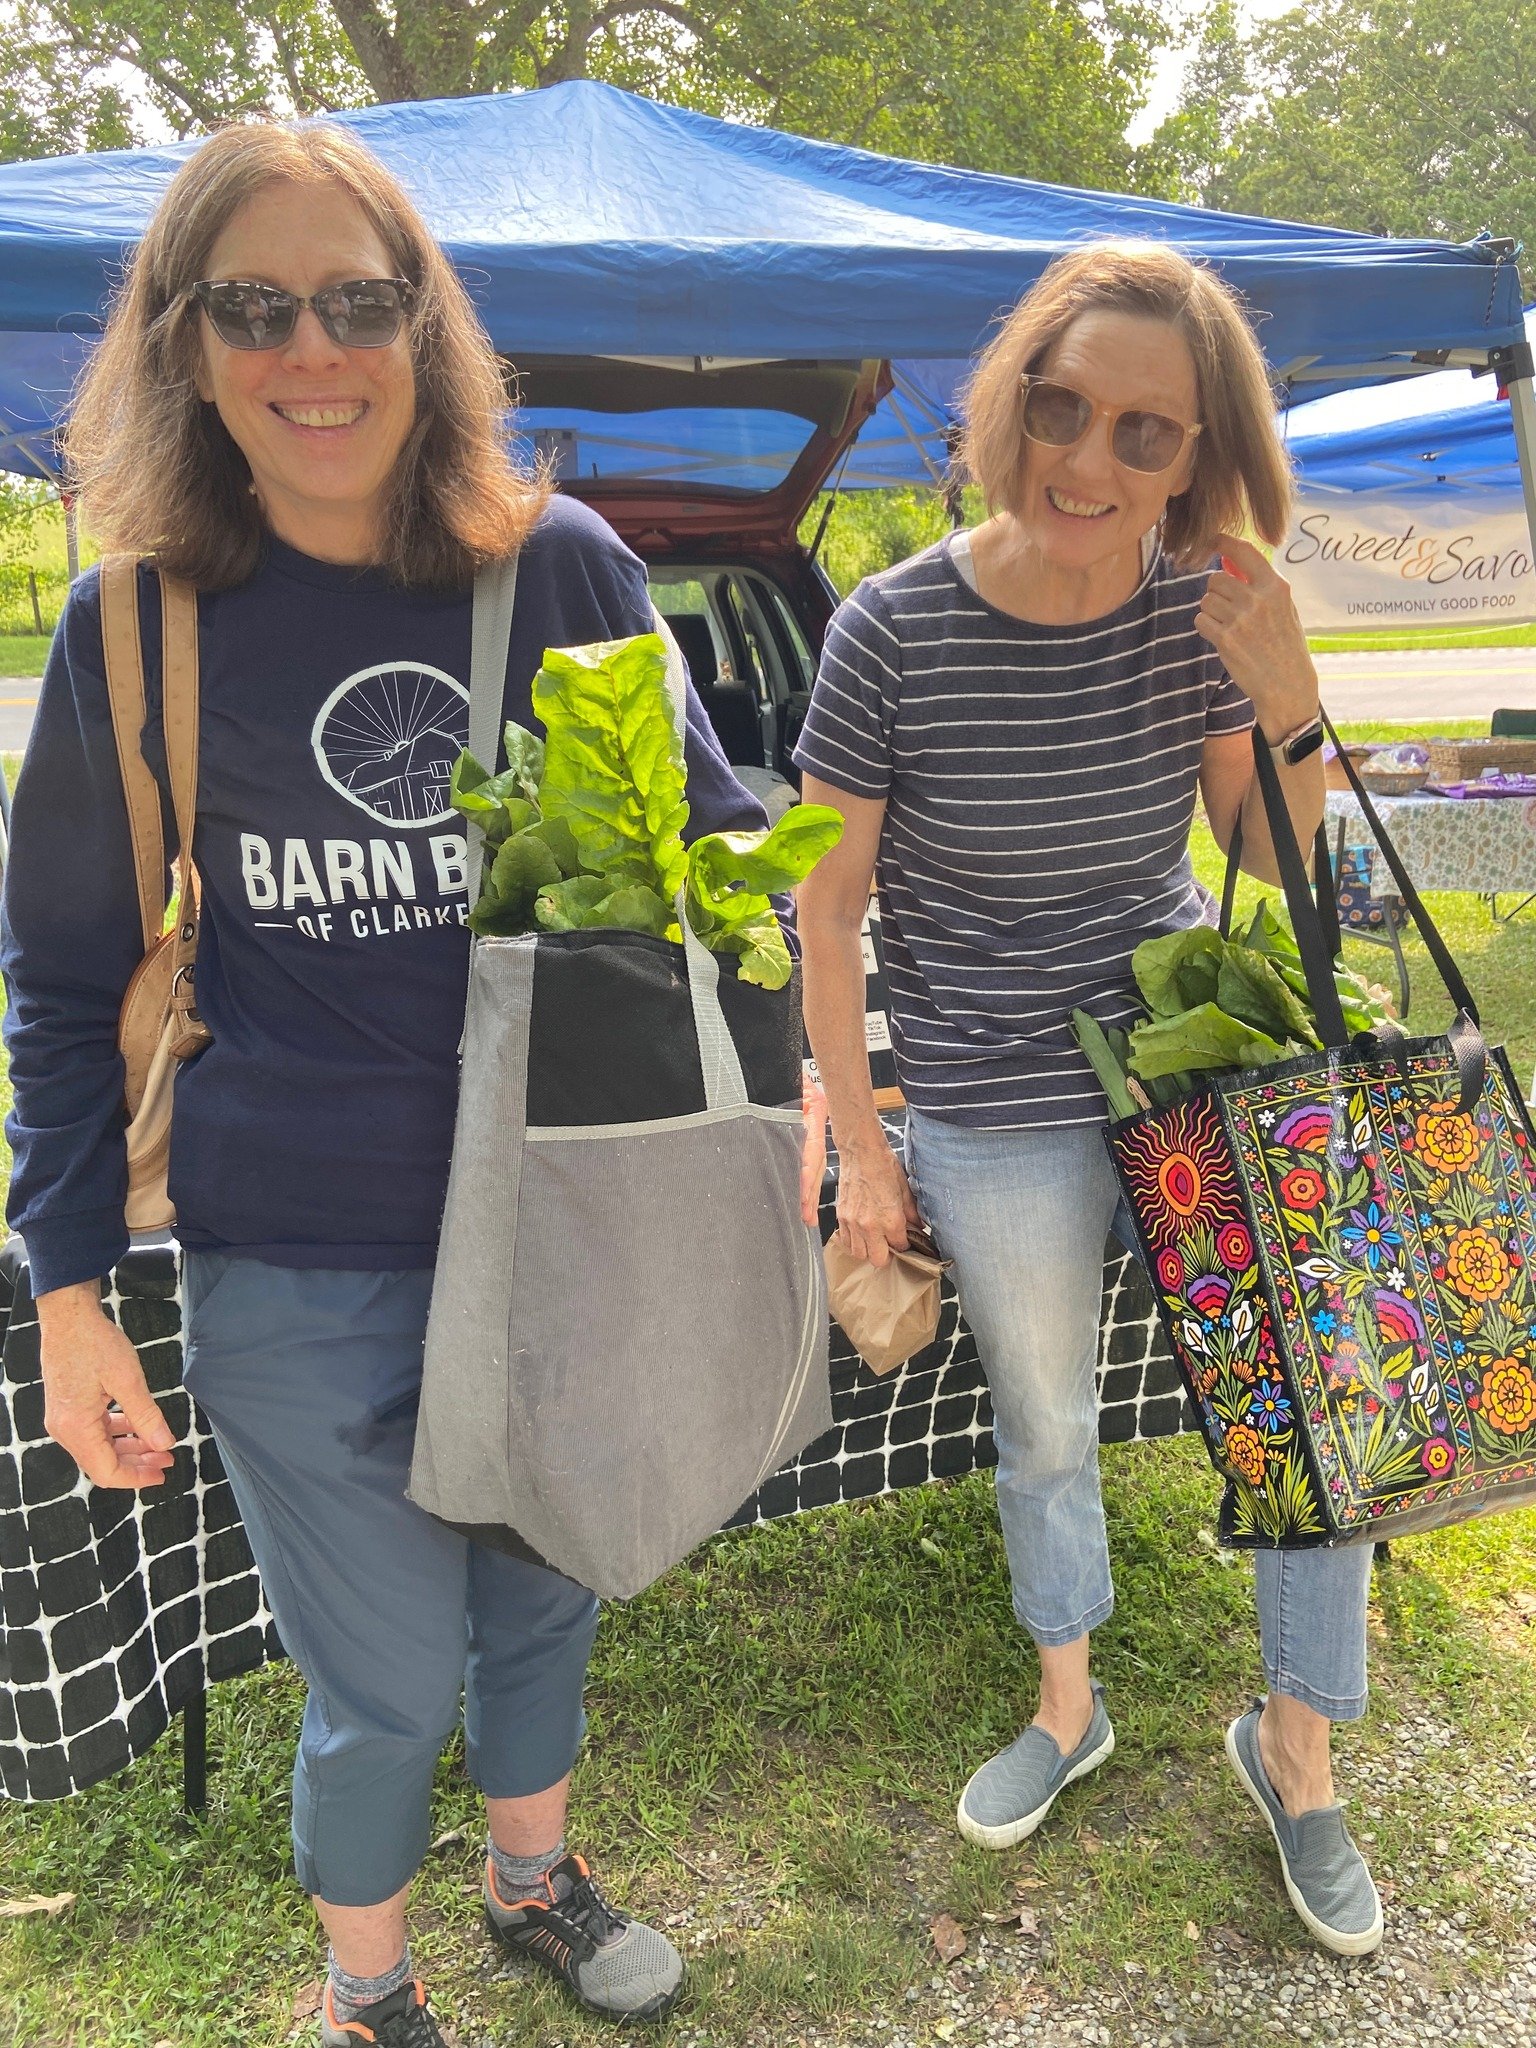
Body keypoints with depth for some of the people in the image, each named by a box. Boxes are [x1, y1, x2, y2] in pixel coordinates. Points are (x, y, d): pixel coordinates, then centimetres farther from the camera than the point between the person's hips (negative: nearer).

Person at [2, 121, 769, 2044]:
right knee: (391, 1685, 12)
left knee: (544, 1603, 22)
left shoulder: (560, 569, -5)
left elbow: (706, 828, 7)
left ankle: (534, 1878, 55)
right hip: (299, 1274, -2)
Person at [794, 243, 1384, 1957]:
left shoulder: (1203, 610, -7)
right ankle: (1065, 1706, 45)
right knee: (1043, 1428, 16)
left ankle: (1293, 1745, 33)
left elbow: (1273, 862, 5)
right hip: (999, 1115, -2)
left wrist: (1290, 711, -15)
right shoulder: (897, 631, -16)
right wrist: (856, 1141, -6)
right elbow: (828, 899, -7)